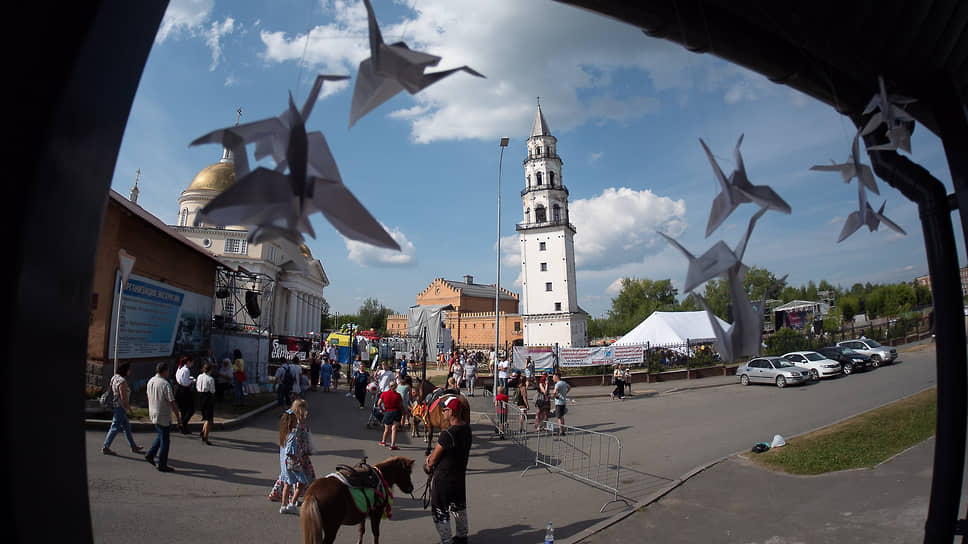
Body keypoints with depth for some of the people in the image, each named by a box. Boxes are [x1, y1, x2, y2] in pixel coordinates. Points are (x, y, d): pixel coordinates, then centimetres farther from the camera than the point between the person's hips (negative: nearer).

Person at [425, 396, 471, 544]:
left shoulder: (448, 433, -29)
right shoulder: (466, 428, -4)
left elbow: (433, 459, -17)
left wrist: (428, 465, 4)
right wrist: (433, 456, 3)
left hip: (443, 478, -8)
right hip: (460, 475, 8)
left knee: (440, 511, 10)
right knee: (459, 507, 23)